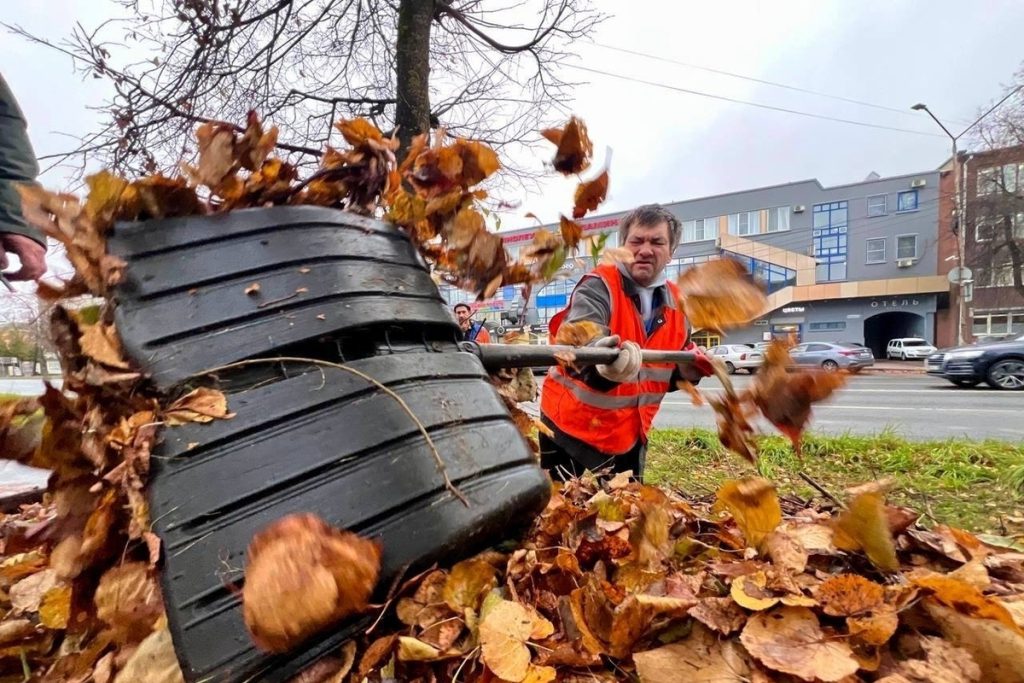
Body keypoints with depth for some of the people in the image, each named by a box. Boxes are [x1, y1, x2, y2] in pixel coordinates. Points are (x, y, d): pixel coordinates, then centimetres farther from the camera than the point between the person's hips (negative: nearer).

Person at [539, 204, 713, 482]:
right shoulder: (598, 287, -17)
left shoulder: (676, 303, 4)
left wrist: (688, 371, -5)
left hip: (630, 433, 6)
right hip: (573, 426, -6)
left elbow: (675, 366, 17)